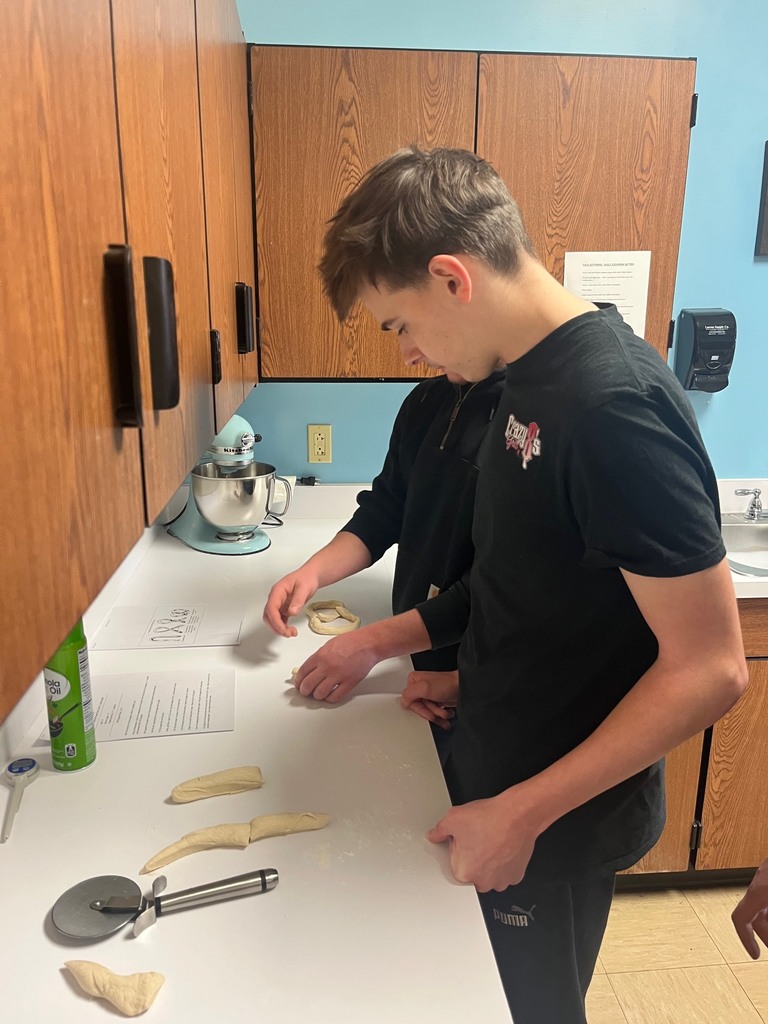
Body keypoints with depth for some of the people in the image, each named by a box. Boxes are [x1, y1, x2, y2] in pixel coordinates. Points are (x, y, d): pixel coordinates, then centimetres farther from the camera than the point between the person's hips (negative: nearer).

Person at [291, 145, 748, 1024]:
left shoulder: (614, 405, -28)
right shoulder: (534, 376, 0)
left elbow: (708, 668, -26)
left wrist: (520, 814, -21)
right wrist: (381, 640, 5)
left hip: (557, 820, -7)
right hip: (497, 770, 8)